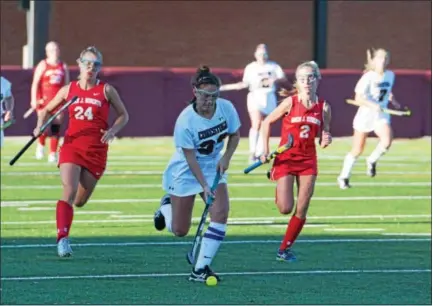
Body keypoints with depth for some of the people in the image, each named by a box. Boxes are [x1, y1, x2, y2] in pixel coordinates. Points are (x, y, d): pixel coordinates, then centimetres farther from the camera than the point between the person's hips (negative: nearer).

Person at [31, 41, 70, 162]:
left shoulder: (63, 66, 11)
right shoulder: (43, 65, 2)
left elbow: (67, 85, 16)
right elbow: (35, 83, -2)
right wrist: (34, 99, -10)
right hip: (44, 100, -3)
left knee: (56, 127, -1)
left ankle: (53, 153, 5)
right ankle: (40, 145, 15)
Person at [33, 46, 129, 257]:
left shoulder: (106, 90, 1)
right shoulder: (68, 90, 5)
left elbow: (123, 115, 9)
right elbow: (47, 110, 18)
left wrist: (113, 130, -11)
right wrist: (40, 125, -3)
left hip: (96, 151, 0)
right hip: (72, 146, 0)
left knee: (79, 201, 6)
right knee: (69, 190, -21)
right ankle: (62, 238, -22)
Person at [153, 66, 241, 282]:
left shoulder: (226, 108, -15)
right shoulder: (185, 122, -28)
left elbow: (235, 135, 3)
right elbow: (191, 158, -23)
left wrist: (226, 158, -12)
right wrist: (204, 186, -28)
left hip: (213, 168, 4)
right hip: (186, 172, -4)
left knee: (220, 213, -18)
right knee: (179, 231, 3)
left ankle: (201, 268, -9)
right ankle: (166, 205, 40)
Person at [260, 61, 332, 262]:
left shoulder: (324, 107, -2)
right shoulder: (290, 102, -9)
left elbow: (323, 140, 7)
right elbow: (267, 122, 1)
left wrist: (326, 140, -17)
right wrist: (266, 150, -5)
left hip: (308, 160, 3)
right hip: (285, 159, -2)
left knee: (301, 210, -2)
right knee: (285, 209, -9)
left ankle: (285, 248, 14)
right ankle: (278, 193, 28)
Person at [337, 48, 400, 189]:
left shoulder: (390, 75, 2)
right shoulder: (368, 77, -15)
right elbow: (358, 98, -20)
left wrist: (393, 101, 8)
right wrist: (373, 105, -33)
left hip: (381, 115, 4)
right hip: (365, 115, -4)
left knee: (387, 141, -25)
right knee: (357, 151, 5)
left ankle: (372, 160, 4)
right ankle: (343, 177, 26)